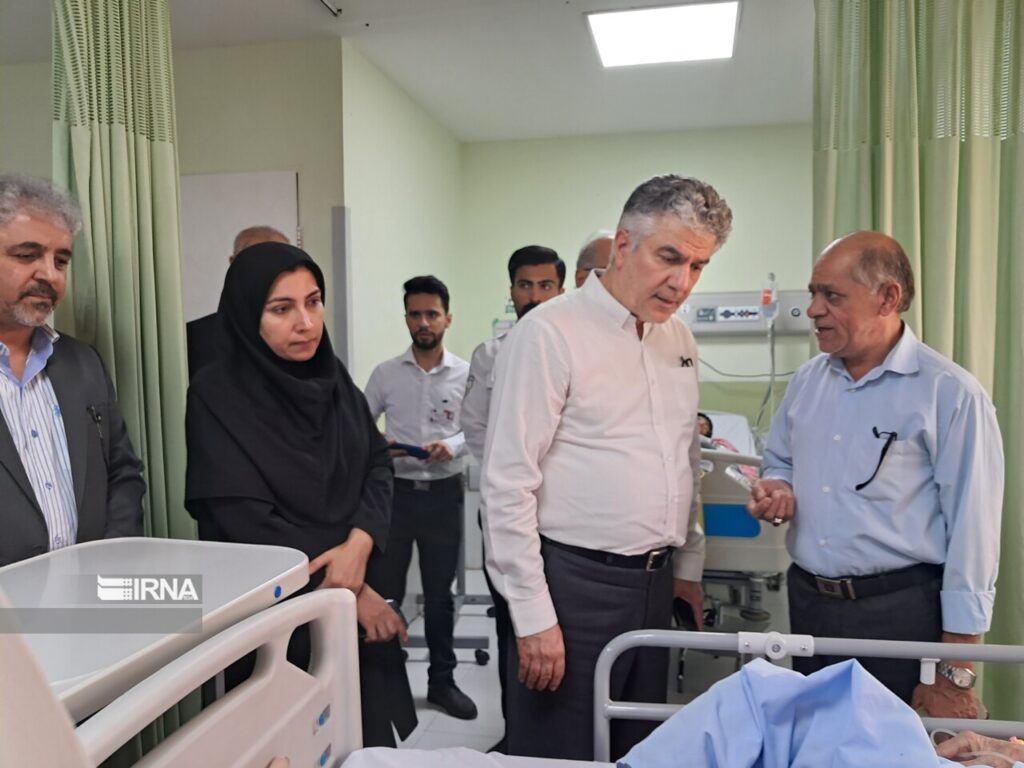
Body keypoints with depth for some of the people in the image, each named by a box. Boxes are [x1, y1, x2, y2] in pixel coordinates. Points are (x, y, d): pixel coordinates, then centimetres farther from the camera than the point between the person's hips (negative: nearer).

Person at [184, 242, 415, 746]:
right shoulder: (217, 394, -15)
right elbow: (247, 522, -18)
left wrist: (359, 545, -17)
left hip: (354, 595, 5)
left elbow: (378, 463, 1)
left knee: (367, 740, 16)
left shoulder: (332, 375, 1)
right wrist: (349, 591, -14)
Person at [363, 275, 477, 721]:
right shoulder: (385, 374, -1)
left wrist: (454, 445, -16)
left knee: (439, 595, 13)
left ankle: (442, 682, 29)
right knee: (384, 593, 8)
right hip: (395, 492, 0)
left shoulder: (466, 374, -2)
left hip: (444, 493, 0)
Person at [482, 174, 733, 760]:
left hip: (656, 583, 7)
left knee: (641, 751, 21)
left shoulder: (680, 339, 9)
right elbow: (508, 486, -16)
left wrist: (688, 568, 18)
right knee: (562, 753, 8)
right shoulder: (550, 333, -14)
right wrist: (533, 616, -15)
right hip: (573, 584, -7)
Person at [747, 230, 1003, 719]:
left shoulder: (950, 394, -13)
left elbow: (971, 532, -14)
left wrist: (955, 676, -13)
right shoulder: (808, 380, 6)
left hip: (901, 613, -5)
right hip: (808, 604, 6)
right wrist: (777, 489, -4)